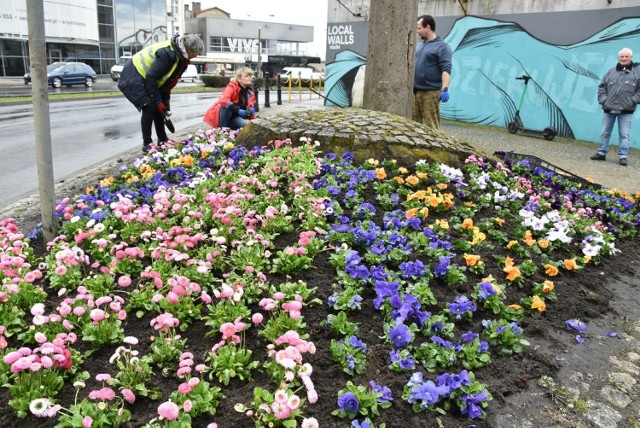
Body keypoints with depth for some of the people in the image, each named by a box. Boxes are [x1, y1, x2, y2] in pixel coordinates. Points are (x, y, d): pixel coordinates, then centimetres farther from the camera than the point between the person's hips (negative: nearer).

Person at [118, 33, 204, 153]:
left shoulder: (179, 54, -2)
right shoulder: (167, 54, -31)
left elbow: (168, 79, 7)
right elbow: (151, 77, -30)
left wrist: (166, 100, 4)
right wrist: (158, 101, -23)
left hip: (146, 78, 9)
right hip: (134, 77, -9)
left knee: (160, 107, 7)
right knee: (150, 107, -16)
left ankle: (162, 140, 17)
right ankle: (147, 144, -8)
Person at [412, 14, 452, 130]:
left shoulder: (442, 46, -3)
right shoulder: (419, 45, 18)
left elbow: (446, 69, -13)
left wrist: (445, 89, -25)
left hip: (430, 92, -7)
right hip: (415, 91, 7)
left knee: (430, 125, -7)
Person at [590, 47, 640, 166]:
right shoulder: (611, 72, 10)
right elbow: (601, 87, 13)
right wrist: (603, 100, 2)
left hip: (626, 110, -3)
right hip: (609, 109, 3)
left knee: (624, 135, -1)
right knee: (605, 132, 9)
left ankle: (623, 157, 4)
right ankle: (601, 153, 19)